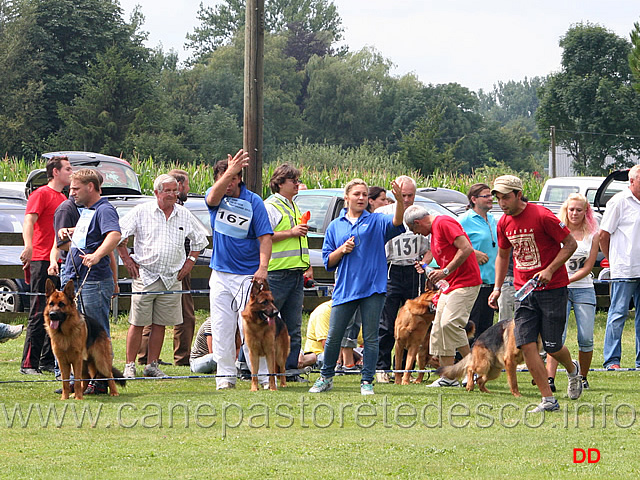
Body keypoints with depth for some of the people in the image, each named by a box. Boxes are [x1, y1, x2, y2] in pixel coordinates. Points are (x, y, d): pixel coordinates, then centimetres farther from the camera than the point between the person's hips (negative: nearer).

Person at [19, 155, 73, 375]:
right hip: (42, 261, -9)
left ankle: (47, 362, 16)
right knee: (39, 314, -9)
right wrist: (28, 246, -36)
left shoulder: (63, 199, 20)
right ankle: (29, 364, -7)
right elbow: (29, 220, -21)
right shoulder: (41, 194, -6)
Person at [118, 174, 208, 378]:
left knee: (160, 324, 6)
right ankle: (130, 366, 5)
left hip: (172, 279, 3)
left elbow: (200, 239, 22)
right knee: (138, 323, -2)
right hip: (145, 275, -3)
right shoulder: (141, 212, -2)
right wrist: (127, 259, 0)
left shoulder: (184, 215, 8)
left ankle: (152, 365, 13)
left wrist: (190, 261, 12)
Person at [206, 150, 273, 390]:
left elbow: (265, 236, -7)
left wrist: (263, 267, -21)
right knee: (221, 327, 4)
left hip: (247, 275, -4)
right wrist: (229, 172, -42)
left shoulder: (253, 202, -4)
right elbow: (213, 197, -24)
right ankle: (225, 376, 10)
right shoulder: (216, 197, 2)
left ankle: (263, 375, -4)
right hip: (220, 273, 4)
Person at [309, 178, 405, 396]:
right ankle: (325, 378, 20)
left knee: (370, 337, 0)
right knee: (333, 336, 3)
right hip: (344, 288, 2)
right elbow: (328, 261, 14)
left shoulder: (377, 221, 8)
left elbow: (397, 223, -14)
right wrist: (341, 250, -6)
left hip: (372, 288, -2)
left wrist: (400, 202, -32)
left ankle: (367, 382, 6)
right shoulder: (335, 226, 13)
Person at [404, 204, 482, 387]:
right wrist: (429, 271, 12)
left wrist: (445, 271, -21)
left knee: (450, 322, -21)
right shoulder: (434, 231, 21)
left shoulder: (444, 223, -11)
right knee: (439, 329, 5)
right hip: (449, 286, 11)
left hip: (465, 282, -11)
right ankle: (448, 377, 8)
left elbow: (466, 248, -21)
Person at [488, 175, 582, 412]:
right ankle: (548, 400, -4)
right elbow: (502, 255, 22)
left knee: (552, 346, -2)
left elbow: (570, 243, -9)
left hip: (552, 288, -5)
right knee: (526, 343, -9)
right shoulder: (504, 223, 6)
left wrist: (549, 270, -18)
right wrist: (497, 288, 15)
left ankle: (572, 370, 35)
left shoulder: (542, 216, -14)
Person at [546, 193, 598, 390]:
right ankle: (550, 378, -18)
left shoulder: (592, 235, 6)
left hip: (584, 289, 2)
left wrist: (568, 280, -11)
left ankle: (583, 378, 14)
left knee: (586, 337, -2)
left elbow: (588, 267, 1)